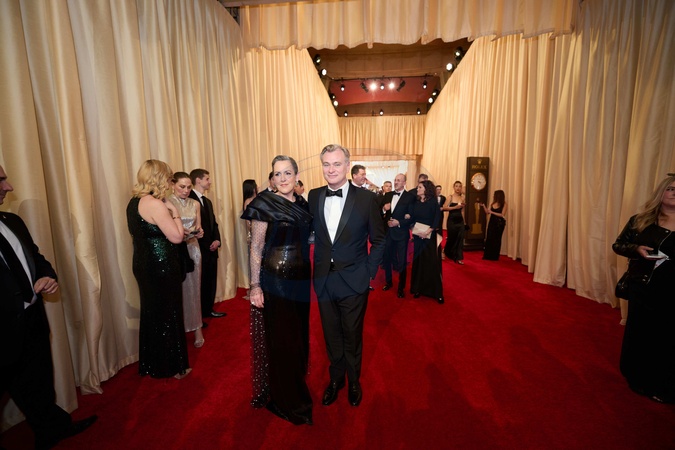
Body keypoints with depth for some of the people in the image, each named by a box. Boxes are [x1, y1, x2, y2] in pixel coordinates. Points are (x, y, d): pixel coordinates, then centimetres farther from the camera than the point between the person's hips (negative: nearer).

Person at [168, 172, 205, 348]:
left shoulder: (195, 204, 8)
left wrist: (198, 232, -8)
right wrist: (179, 232, -21)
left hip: (192, 249, 3)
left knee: (193, 289, 7)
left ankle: (196, 328, 17)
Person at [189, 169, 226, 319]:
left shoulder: (207, 201, 18)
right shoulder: (189, 199, -11)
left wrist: (217, 240, -1)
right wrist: (207, 245, -14)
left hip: (211, 249, 8)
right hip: (199, 250, -8)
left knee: (211, 281, 13)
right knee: (201, 282, 4)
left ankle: (208, 310, 28)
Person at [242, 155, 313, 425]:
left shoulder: (303, 203, 7)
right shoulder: (264, 204, -10)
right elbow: (256, 248, -10)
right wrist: (255, 285, -13)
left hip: (301, 279, 6)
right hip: (275, 279, -6)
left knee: (300, 335, 19)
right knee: (281, 339, 7)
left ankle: (298, 387, 44)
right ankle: (287, 401, 31)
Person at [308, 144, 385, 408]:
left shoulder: (366, 199, -9)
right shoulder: (313, 197, 0)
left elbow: (378, 241, -3)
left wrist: (368, 272, -7)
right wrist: (315, 267, 0)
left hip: (354, 281, -2)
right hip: (324, 280, 3)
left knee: (352, 336, 16)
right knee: (331, 335, 19)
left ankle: (354, 382, 43)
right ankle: (335, 379, 45)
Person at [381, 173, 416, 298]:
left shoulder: (410, 197, -6)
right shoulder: (388, 195, 9)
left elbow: (411, 217, -9)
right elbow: (382, 212, 10)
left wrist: (399, 222, -18)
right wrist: (384, 209, -10)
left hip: (401, 233, -4)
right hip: (388, 231, 4)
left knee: (402, 261, 5)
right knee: (386, 258, 13)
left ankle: (401, 287, 22)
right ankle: (388, 282, 34)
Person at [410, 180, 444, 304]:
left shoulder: (433, 202, -4)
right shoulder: (416, 203, 9)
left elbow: (437, 218, -13)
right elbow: (413, 219, 7)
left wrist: (430, 230, -24)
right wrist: (415, 231, -7)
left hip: (429, 236, -4)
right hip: (417, 236, 4)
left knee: (432, 262, -3)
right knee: (418, 262, 7)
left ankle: (437, 292, 7)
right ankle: (418, 288, 18)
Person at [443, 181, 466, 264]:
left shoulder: (462, 198, 9)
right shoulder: (450, 197, -4)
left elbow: (462, 211, 16)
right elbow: (444, 208, -15)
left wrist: (464, 221, 17)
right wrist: (455, 207, -19)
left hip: (460, 220, 4)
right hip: (452, 220, -4)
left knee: (460, 238, 0)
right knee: (451, 238, 7)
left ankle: (459, 258, 5)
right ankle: (446, 251, 34)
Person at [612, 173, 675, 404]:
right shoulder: (640, 220, -1)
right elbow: (617, 245, 4)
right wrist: (636, 249, -16)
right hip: (642, 286, 0)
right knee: (638, 331, 11)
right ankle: (637, 379, 31)